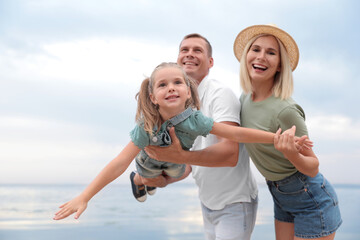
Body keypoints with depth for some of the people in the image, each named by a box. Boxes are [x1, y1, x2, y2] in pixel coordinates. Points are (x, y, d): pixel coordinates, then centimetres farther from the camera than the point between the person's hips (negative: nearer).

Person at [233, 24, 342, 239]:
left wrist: (291, 154, -37)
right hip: (281, 198, 7)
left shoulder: (285, 110, -26)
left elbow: (313, 167, -17)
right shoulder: (245, 98, -4)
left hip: (311, 199, -7)